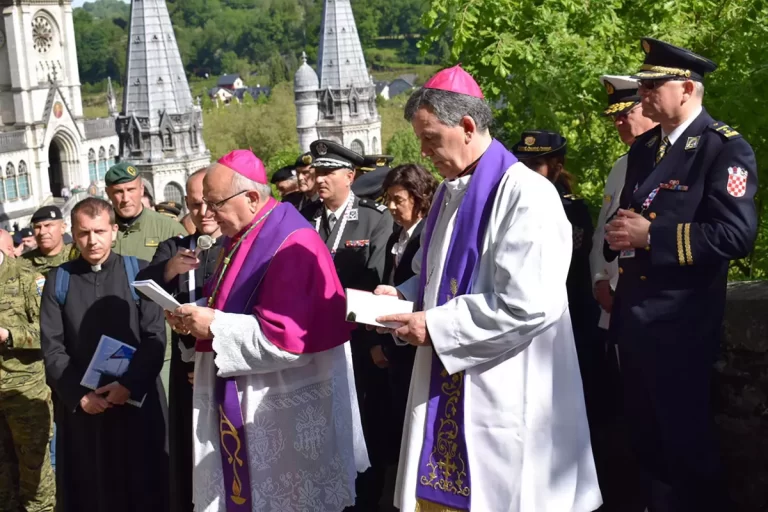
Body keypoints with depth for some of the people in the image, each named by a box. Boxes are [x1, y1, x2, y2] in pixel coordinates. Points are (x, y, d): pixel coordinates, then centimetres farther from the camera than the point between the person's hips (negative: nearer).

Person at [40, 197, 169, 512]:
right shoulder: (58, 280, 5)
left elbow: (155, 336, -5)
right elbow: (52, 348, 1)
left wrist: (129, 385, -15)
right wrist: (78, 394, -9)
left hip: (136, 401, -1)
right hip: (79, 407, 1)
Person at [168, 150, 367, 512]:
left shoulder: (292, 246, -20)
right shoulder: (240, 239, 9)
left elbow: (287, 337, -27)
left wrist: (214, 326, -21)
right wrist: (199, 316, -2)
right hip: (243, 404, 9)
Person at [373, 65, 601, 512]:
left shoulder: (527, 194, -16)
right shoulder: (451, 192, 12)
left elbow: (528, 304, -23)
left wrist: (436, 326, -18)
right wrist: (402, 297, 3)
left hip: (504, 399, -8)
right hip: (446, 392, 8)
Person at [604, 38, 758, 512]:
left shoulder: (726, 148, -12)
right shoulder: (644, 147, 13)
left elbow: (736, 236, -21)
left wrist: (651, 236, -22)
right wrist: (620, 232, -2)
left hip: (680, 322, -7)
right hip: (633, 314, 8)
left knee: (685, 437, 2)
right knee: (646, 433, 17)